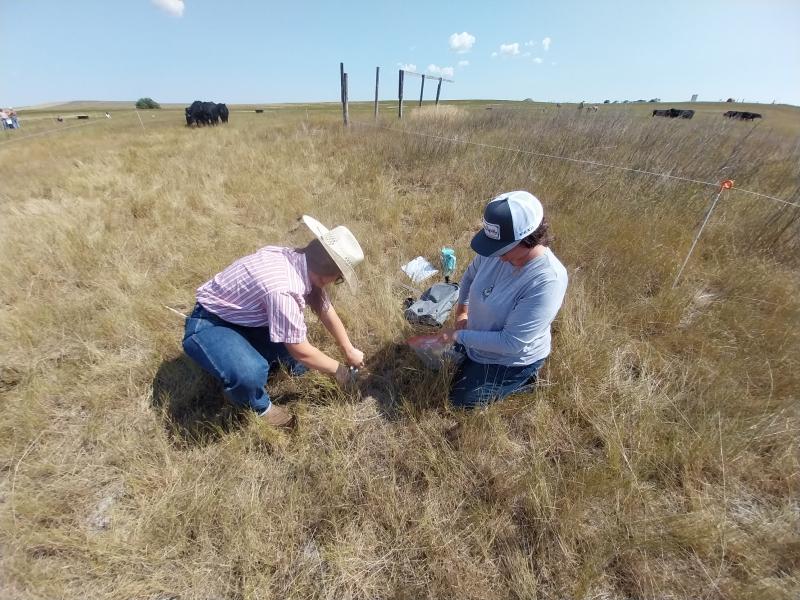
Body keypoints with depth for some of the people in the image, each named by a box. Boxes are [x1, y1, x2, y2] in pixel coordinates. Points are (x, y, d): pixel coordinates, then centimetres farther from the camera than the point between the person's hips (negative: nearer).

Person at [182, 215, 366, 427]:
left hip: (244, 318, 8)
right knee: (250, 373, -33)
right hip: (208, 325, -7)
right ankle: (259, 408, -1)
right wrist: (338, 369, -8)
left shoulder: (303, 261, -12)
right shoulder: (284, 289, -38)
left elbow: (326, 311, 1)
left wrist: (349, 351, 10)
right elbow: (301, 351, -25)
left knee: (298, 365, 0)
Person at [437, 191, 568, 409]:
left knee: (461, 400, 6)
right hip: (479, 339, 7)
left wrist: (459, 335, -27)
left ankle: (522, 379, 18)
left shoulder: (547, 280, -37)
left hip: (511, 359, -7)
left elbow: (511, 343, -34)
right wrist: (461, 311, -1)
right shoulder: (497, 249, -18)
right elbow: (470, 276, 6)